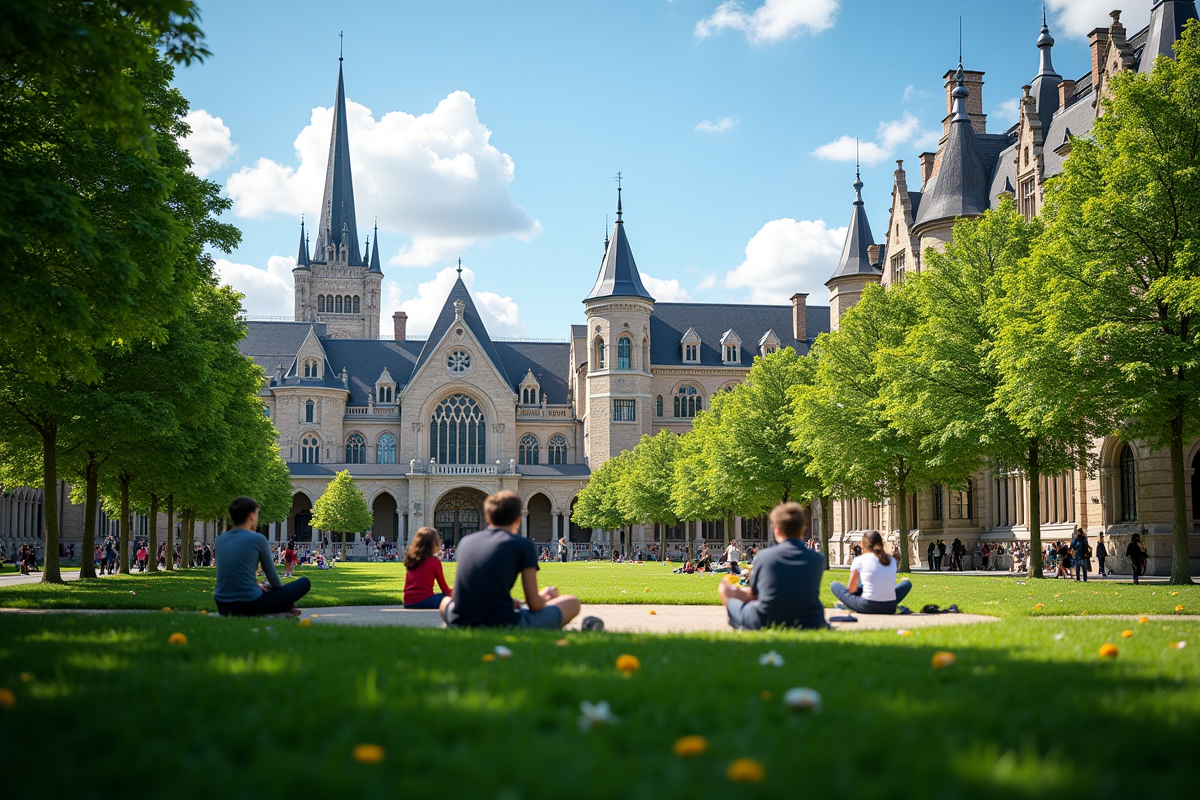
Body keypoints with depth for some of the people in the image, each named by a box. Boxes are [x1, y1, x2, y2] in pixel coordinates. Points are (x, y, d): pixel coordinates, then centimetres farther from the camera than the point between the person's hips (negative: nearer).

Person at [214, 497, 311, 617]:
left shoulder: (220, 540, 9)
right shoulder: (257, 539, -7)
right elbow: (271, 574, 4)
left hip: (222, 607, 7)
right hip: (250, 605, -6)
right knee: (304, 583, 6)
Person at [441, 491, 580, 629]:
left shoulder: (466, 541, 13)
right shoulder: (523, 545, -1)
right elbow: (534, 604, -2)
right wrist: (543, 597, 23)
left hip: (460, 624, 4)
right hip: (504, 627, -3)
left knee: (446, 602, 40)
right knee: (572, 602, 13)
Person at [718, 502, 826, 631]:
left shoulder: (764, 556, -7)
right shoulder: (818, 559, -3)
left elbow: (753, 593, 7)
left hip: (764, 624, -2)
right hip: (810, 624, 2)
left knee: (725, 587, 16)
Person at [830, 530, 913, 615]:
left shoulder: (859, 561, -6)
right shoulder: (892, 561, 5)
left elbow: (852, 590, 1)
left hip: (867, 607, 0)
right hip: (889, 608, 0)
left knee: (834, 585, 20)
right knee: (907, 583, 32)